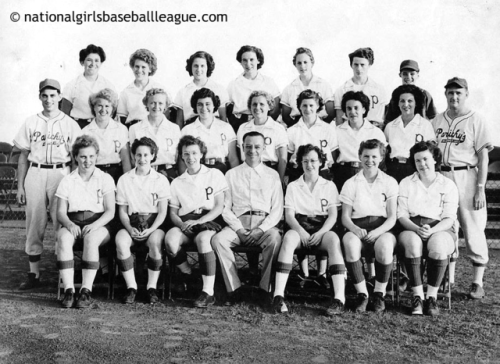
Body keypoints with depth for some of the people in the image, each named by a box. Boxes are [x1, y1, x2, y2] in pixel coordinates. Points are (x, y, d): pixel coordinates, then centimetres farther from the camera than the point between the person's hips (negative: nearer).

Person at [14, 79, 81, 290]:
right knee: (34, 225, 2)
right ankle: (33, 275, 10)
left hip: (61, 173, -2)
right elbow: (23, 156, 11)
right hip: (35, 174, 2)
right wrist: (20, 186, 6)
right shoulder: (31, 123, 11)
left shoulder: (70, 125, 6)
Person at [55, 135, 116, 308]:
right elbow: (61, 212, 6)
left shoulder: (105, 179, 8)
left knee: (91, 238, -37)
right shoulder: (67, 181, 13)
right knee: (63, 238, -33)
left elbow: (110, 211, -1)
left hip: (98, 224, -1)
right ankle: (68, 290, -34)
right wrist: (69, 224, -17)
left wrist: (95, 225, -21)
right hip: (73, 222, 2)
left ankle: (86, 291, -35)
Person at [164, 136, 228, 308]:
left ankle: (208, 292, -33)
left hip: (209, 220, -3)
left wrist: (198, 221, -14)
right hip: (185, 222, 3)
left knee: (203, 238, -38)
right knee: (170, 238, -32)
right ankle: (186, 273, -3)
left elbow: (219, 207, 1)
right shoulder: (177, 182, 19)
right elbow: (173, 212, 14)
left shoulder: (215, 174, 10)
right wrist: (181, 224, -10)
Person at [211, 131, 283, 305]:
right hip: (238, 222, 1)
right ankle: (234, 289, -23)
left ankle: (266, 289, -22)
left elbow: (277, 210, 7)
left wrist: (261, 229, -10)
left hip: (265, 224, -1)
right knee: (218, 239, -29)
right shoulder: (232, 174, 16)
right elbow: (225, 208, 8)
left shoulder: (272, 175, 15)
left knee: (274, 238, -34)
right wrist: (239, 229, -9)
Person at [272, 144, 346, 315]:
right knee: (289, 237, -35)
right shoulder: (293, 186, 16)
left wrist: (320, 233, -14)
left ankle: (340, 298, -43)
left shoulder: (329, 186, 16)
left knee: (334, 239, -35)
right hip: (300, 227, 0)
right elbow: (289, 215, 5)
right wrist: (301, 231, -16)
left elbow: (333, 215, 5)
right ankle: (278, 295, -41)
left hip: (322, 229, 0)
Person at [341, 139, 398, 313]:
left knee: (385, 245, -36)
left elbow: (392, 217, 2)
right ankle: (362, 294, -19)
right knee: (350, 243, -35)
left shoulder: (390, 182, 9)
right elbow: (345, 216, 6)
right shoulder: (351, 183, 11)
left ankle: (379, 294, -14)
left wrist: (377, 231, -18)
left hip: (382, 229, 0)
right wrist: (356, 230, -16)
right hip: (357, 228, 1)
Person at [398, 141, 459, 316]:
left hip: (440, 229, 0)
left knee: (438, 244, -36)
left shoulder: (448, 185, 8)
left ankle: (432, 296, -24)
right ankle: (417, 295, -28)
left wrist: (431, 230, -19)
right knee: (412, 242, -36)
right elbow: (401, 215, 4)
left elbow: (449, 218, 0)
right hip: (411, 229, 1)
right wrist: (417, 229, -16)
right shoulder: (406, 183, 13)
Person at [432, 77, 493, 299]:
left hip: (466, 177, -3)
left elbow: (483, 156, -3)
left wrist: (480, 189, -10)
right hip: (440, 177, 4)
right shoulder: (436, 122, 13)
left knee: (473, 231, -4)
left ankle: (477, 283, 4)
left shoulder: (475, 121, 2)